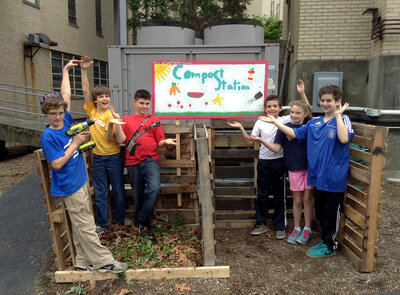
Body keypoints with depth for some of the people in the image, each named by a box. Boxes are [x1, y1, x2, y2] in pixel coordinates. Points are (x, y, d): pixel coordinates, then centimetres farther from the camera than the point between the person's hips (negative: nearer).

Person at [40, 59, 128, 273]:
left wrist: (66, 70, 16)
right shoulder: (48, 137, -13)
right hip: (70, 187, -7)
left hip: (81, 181, 7)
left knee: (81, 225, 14)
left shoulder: (66, 122, 4)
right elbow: (57, 164, -17)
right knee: (85, 227, 0)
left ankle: (83, 261, 25)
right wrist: (75, 144, -15)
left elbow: (66, 96, 11)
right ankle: (104, 262, 7)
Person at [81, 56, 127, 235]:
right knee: (100, 192, 10)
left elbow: (109, 139, -17)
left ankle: (120, 217, 30)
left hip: (113, 156, -3)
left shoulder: (111, 115, -10)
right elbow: (85, 91, -8)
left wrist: (111, 124, -33)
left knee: (118, 189, 10)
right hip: (97, 157, 3)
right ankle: (102, 223, 22)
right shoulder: (92, 111, 0)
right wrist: (84, 70, -15)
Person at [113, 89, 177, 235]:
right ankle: (143, 222, 30)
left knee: (155, 188, -22)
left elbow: (159, 142, 8)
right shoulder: (126, 120, 13)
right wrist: (117, 123, -8)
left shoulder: (154, 120, 11)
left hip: (150, 160, -1)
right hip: (133, 162, 1)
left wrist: (166, 141, -14)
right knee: (138, 194, 9)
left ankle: (141, 220, -4)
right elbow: (121, 140, 0)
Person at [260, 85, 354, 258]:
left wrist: (337, 114, -23)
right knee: (320, 211, 18)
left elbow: (344, 139, -28)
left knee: (331, 212, 7)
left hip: (334, 177, -6)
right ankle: (325, 240, 36)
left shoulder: (342, 120, -9)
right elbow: (294, 133, 10)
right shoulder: (314, 123, 9)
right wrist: (275, 122, 5)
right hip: (318, 176, 7)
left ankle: (330, 246, 24)